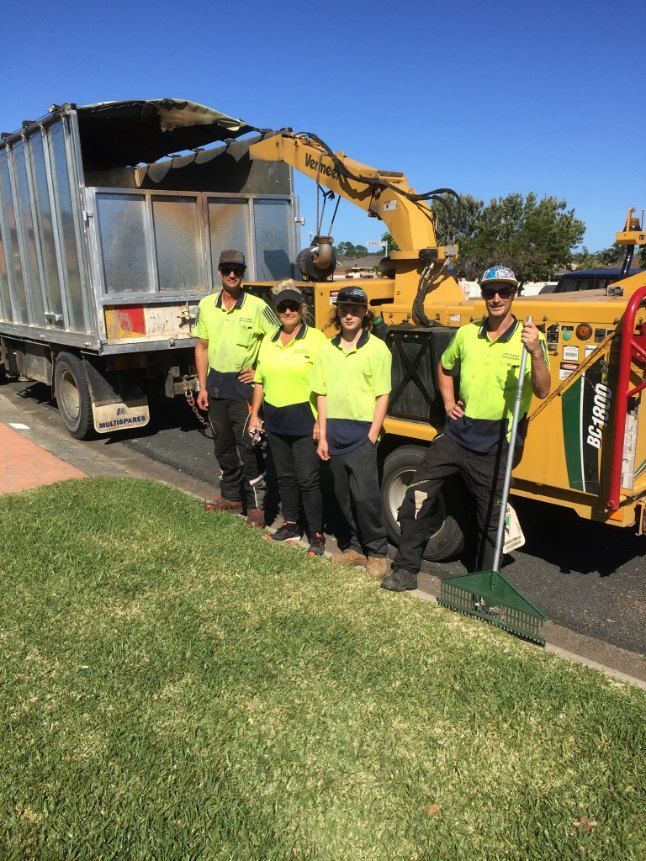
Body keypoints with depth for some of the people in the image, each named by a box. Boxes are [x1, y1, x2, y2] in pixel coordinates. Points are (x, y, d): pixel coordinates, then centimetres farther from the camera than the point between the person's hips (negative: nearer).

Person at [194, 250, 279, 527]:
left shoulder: (256, 306, -9)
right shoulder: (206, 305, 5)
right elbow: (202, 347, 10)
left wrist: (261, 371, -9)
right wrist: (202, 387, 6)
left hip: (243, 384, -5)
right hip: (216, 383, 5)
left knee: (248, 447, -2)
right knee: (223, 445, 15)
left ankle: (256, 504, 9)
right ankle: (231, 496, 31)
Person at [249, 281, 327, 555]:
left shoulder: (315, 339, -7)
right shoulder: (268, 341, 12)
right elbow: (259, 381, 16)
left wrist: (321, 421, -16)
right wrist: (255, 415, 11)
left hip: (304, 420, -6)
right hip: (275, 419, 6)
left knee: (308, 479, -2)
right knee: (285, 476, 15)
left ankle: (316, 535, 8)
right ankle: (291, 525, 29)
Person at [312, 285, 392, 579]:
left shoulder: (377, 348, -4)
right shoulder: (327, 349, 9)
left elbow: (383, 395, -6)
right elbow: (322, 394, 9)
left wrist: (372, 437, -12)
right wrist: (323, 436, 5)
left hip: (362, 431, -5)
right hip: (334, 432, 5)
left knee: (365, 495, -8)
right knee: (343, 495, 12)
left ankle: (376, 552, 10)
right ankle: (357, 546, 28)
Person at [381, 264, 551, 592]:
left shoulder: (529, 339, -8)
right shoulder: (467, 334, 5)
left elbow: (542, 391, -19)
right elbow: (444, 367, 24)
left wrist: (536, 353, -34)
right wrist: (448, 402, 10)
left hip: (493, 444, -4)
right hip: (456, 432, 4)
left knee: (490, 518, 9)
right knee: (417, 496, 2)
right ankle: (406, 570, 17)